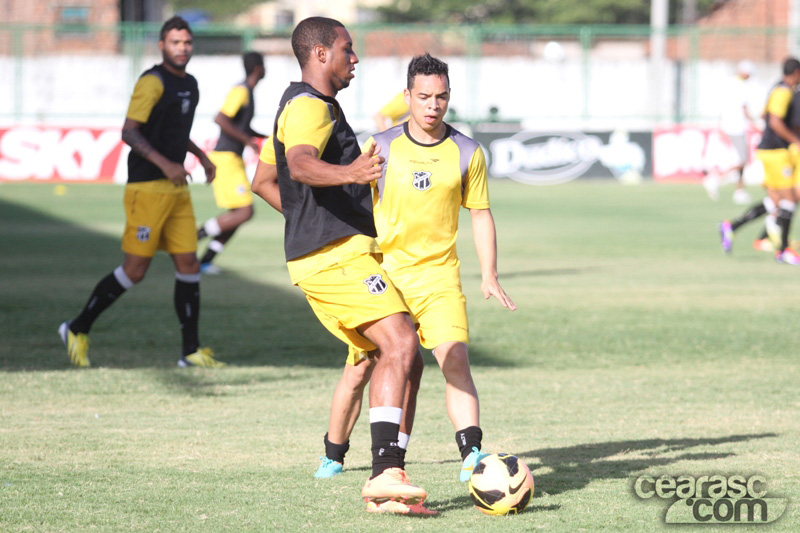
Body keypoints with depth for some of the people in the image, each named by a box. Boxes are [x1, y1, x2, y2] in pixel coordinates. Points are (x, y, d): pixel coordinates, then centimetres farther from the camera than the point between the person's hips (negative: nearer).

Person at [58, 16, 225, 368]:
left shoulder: (189, 85, 15)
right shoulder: (153, 82, -11)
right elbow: (129, 132, -18)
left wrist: (201, 156, 19)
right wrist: (165, 164, -26)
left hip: (176, 188, 8)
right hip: (147, 189, -8)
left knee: (189, 265, 3)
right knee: (135, 270, -6)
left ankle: (191, 351, 7)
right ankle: (78, 329, 9)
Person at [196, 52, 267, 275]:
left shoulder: (247, 92, 17)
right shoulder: (240, 91, -14)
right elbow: (221, 119, -25)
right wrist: (247, 140, -20)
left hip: (233, 159, 10)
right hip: (226, 158, -10)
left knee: (239, 214, 8)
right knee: (245, 212, -13)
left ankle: (206, 261, 9)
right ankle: (193, 238, -9)